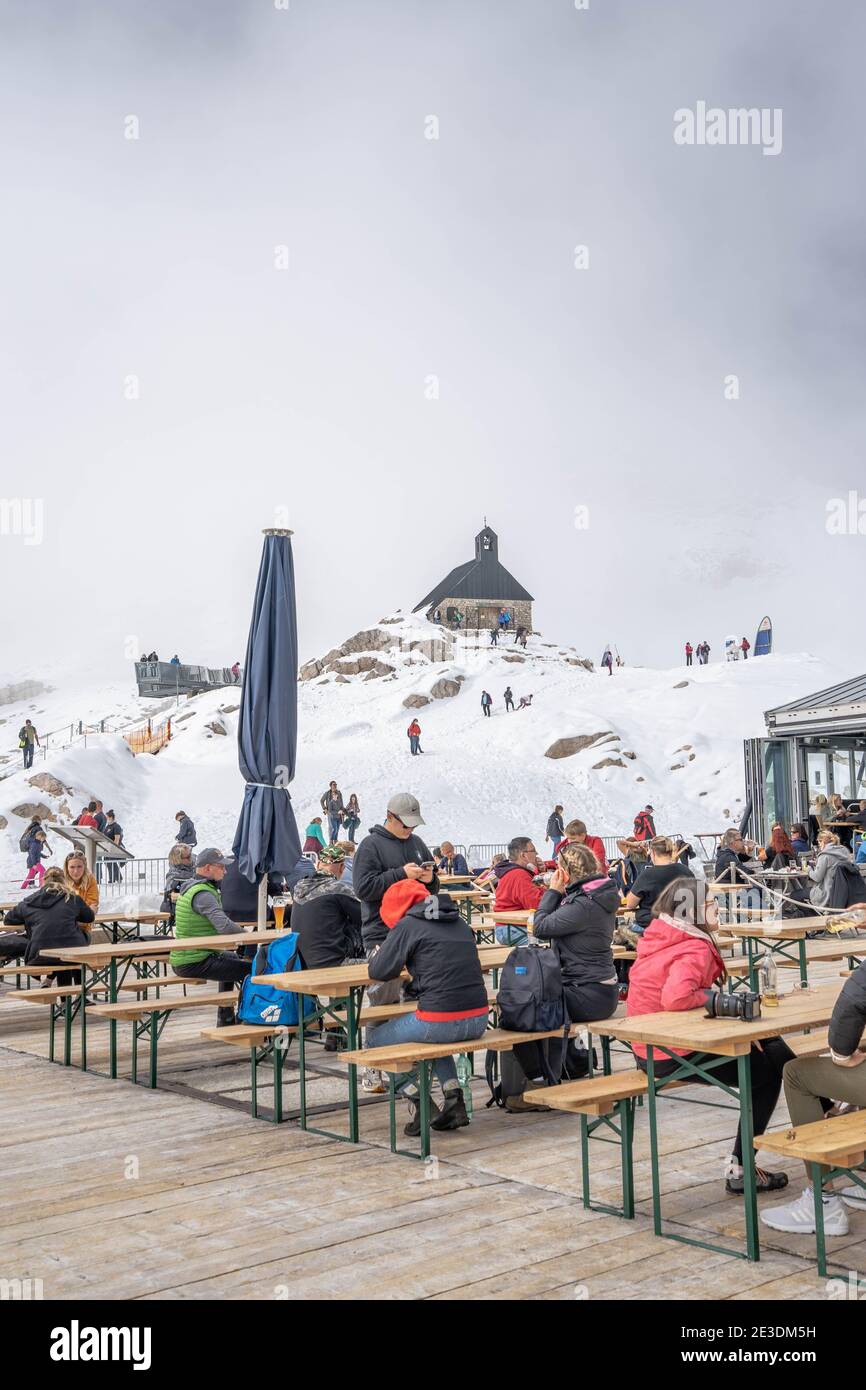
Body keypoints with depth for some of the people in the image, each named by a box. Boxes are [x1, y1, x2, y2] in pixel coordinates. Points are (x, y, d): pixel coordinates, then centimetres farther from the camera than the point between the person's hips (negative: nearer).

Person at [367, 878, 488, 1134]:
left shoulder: (407, 925, -3)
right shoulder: (458, 921, 16)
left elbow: (378, 972, -1)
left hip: (442, 1021, -7)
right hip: (478, 1020, 7)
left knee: (375, 1039, 18)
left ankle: (420, 1104, 8)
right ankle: (453, 1096, 21)